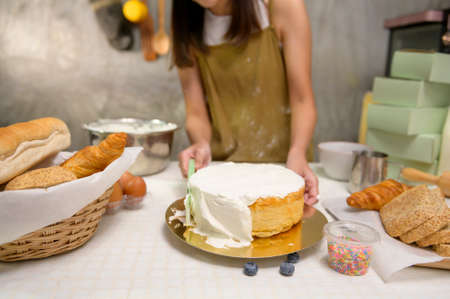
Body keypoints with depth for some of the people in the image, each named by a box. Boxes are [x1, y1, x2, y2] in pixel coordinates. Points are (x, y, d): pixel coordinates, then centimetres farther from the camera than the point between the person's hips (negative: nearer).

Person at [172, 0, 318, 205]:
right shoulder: (185, 26, 1)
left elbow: (302, 101, -8)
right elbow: (196, 113, -2)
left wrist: (297, 153, -25)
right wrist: (202, 144, -23)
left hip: (281, 159, -1)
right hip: (220, 166, 2)